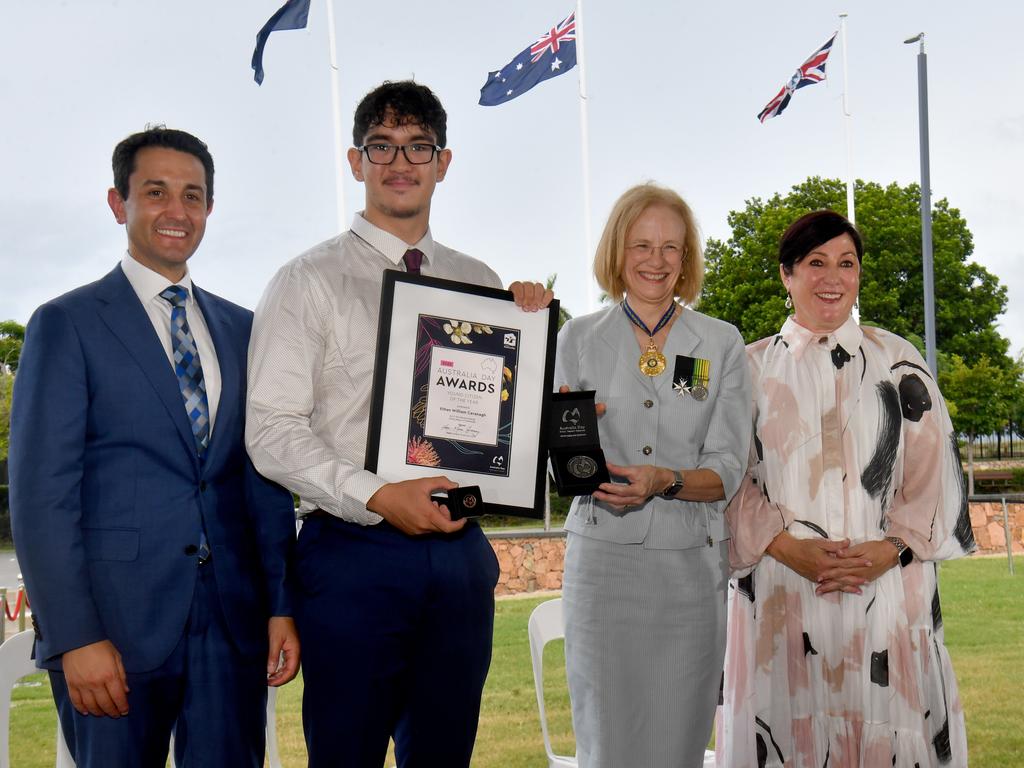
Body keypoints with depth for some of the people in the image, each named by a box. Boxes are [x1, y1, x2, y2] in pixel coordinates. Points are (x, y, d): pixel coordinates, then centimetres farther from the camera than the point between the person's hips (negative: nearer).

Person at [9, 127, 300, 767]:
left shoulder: (240, 329, 14)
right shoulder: (67, 324, 0)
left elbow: (265, 477, 14)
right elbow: (40, 494, -7)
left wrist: (282, 605, 5)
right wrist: (75, 637, -14)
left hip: (233, 621, 4)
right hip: (116, 621, -4)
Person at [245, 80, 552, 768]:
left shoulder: (480, 283, 13)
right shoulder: (309, 282, -1)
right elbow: (273, 431, -9)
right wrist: (379, 496, -19)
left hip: (460, 551, 4)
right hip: (353, 551, -4)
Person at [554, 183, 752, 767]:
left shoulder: (721, 343, 7)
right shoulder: (580, 339, 8)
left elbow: (727, 472, 0)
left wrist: (666, 481, -19)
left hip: (690, 564, 1)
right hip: (604, 559, 0)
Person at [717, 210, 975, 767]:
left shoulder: (897, 362, 9)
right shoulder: (752, 367, 8)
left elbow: (934, 470, 5)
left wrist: (889, 549, -9)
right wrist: (787, 546, -10)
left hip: (888, 586, 0)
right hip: (780, 591, 0)